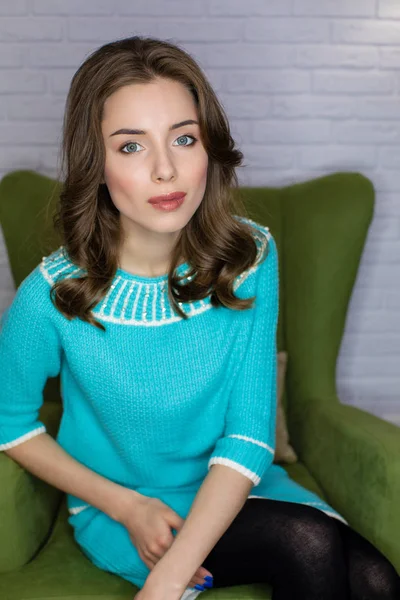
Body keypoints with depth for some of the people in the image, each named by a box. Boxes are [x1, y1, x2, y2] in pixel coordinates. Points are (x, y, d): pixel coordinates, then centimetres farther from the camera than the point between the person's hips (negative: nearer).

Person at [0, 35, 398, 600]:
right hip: (116, 509, -2)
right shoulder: (54, 294, -19)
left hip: (231, 489, 3)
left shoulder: (251, 257, -14)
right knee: (307, 540, -25)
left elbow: (249, 433, -16)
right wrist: (127, 506, -13)